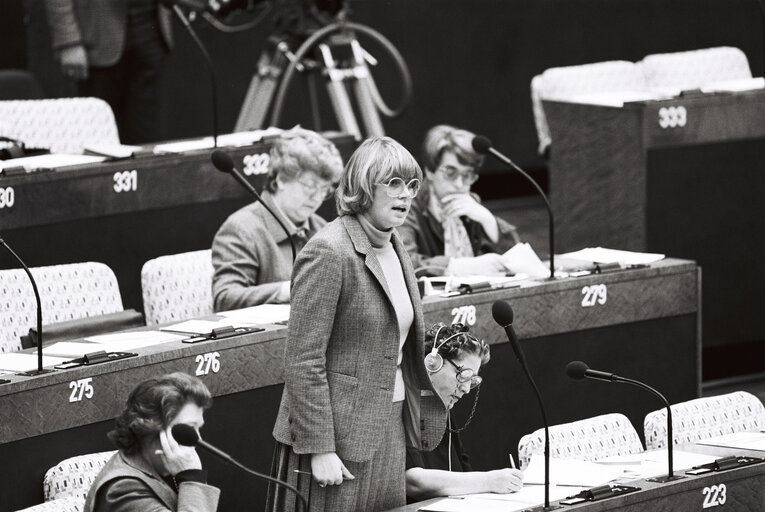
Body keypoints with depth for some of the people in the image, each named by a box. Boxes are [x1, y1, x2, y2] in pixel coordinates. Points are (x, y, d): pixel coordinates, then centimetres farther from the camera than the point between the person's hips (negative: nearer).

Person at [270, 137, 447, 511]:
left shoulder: (394, 248, 13)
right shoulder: (329, 252, -14)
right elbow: (303, 360, -17)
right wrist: (319, 449, -20)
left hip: (391, 423, 8)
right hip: (341, 433, -8)